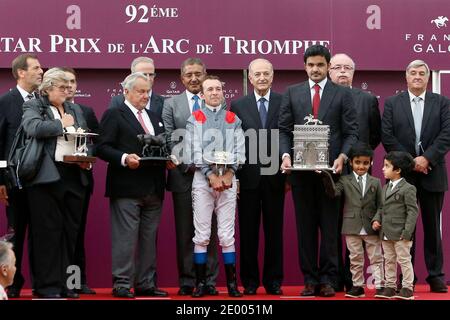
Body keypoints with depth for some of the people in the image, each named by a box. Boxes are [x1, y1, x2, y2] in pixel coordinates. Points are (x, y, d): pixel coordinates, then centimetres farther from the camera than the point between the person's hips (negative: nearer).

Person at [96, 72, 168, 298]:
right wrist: (124, 159, -21)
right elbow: (103, 148, -8)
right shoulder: (114, 115, 0)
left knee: (149, 238, 9)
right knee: (125, 238, -6)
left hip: (153, 188, 7)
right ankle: (122, 285, -2)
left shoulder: (155, 118, 21)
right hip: (127, 187, -7)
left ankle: (146, 284, 14)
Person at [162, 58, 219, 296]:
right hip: (184, 176, 0)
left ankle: (209, 281, 7)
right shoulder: (171, 104, 9)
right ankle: (186, 282, 7)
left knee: (210, 230, 3)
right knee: (184, 231, 2)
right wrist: (190, 165, -10)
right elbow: (170, 141, 1)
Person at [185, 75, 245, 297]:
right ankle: (201, 283, 4)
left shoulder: (233, 119, 12)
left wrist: (229, 173, -9)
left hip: (228, 179, 1)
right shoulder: (195, 119, 7)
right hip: (202, 179, -1)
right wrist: (211, 175, -11)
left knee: (227, 235, 1)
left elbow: (240, 150, 5)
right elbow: (194, 152, -2)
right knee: (201, 235, -1)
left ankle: (232, 283, 4)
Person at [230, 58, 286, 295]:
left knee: (274, 231, 5)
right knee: (248, 231, 5)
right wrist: (232, 177, -3)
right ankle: (249, 280, 13)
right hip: (248, 177, 0)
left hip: (275, 177, 0)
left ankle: (273, 280, 13)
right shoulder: (238, 106, 5)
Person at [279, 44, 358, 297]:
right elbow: (284, 130, 8)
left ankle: (327, 279, 7)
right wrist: (285, 155, -9)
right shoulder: (292, 93, 10)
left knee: (330, 226, 1)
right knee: (306, 226, 5)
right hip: (301, 170, 2)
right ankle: (310, 279, 10)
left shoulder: (343, 94, 5)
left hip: (331, 169, -1)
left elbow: (351, 132, 1)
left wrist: (342, 157, -14)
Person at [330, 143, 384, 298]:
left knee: (376, 258, 3)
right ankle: (358, 286, 14)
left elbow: (380, 205, 6)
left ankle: (379, 286, 7)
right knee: (355, 259, 7)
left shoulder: (375, 182, 7)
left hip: (371, 227, 0)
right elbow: (334, 193, -12)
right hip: (352, 226, 0)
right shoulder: (345, 180, 4)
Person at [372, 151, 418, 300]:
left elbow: (413, 211, -13)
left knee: (404, 260, 0)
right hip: (386, 234, 8)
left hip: (400, 234, -7)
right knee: (389, 261, 12)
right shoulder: (386, 188, 14)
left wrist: (407, 232, -19)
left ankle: (407, 288, 7)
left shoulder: (408, 189, -10)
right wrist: (376, 219, 1)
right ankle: (390, 287, 20)